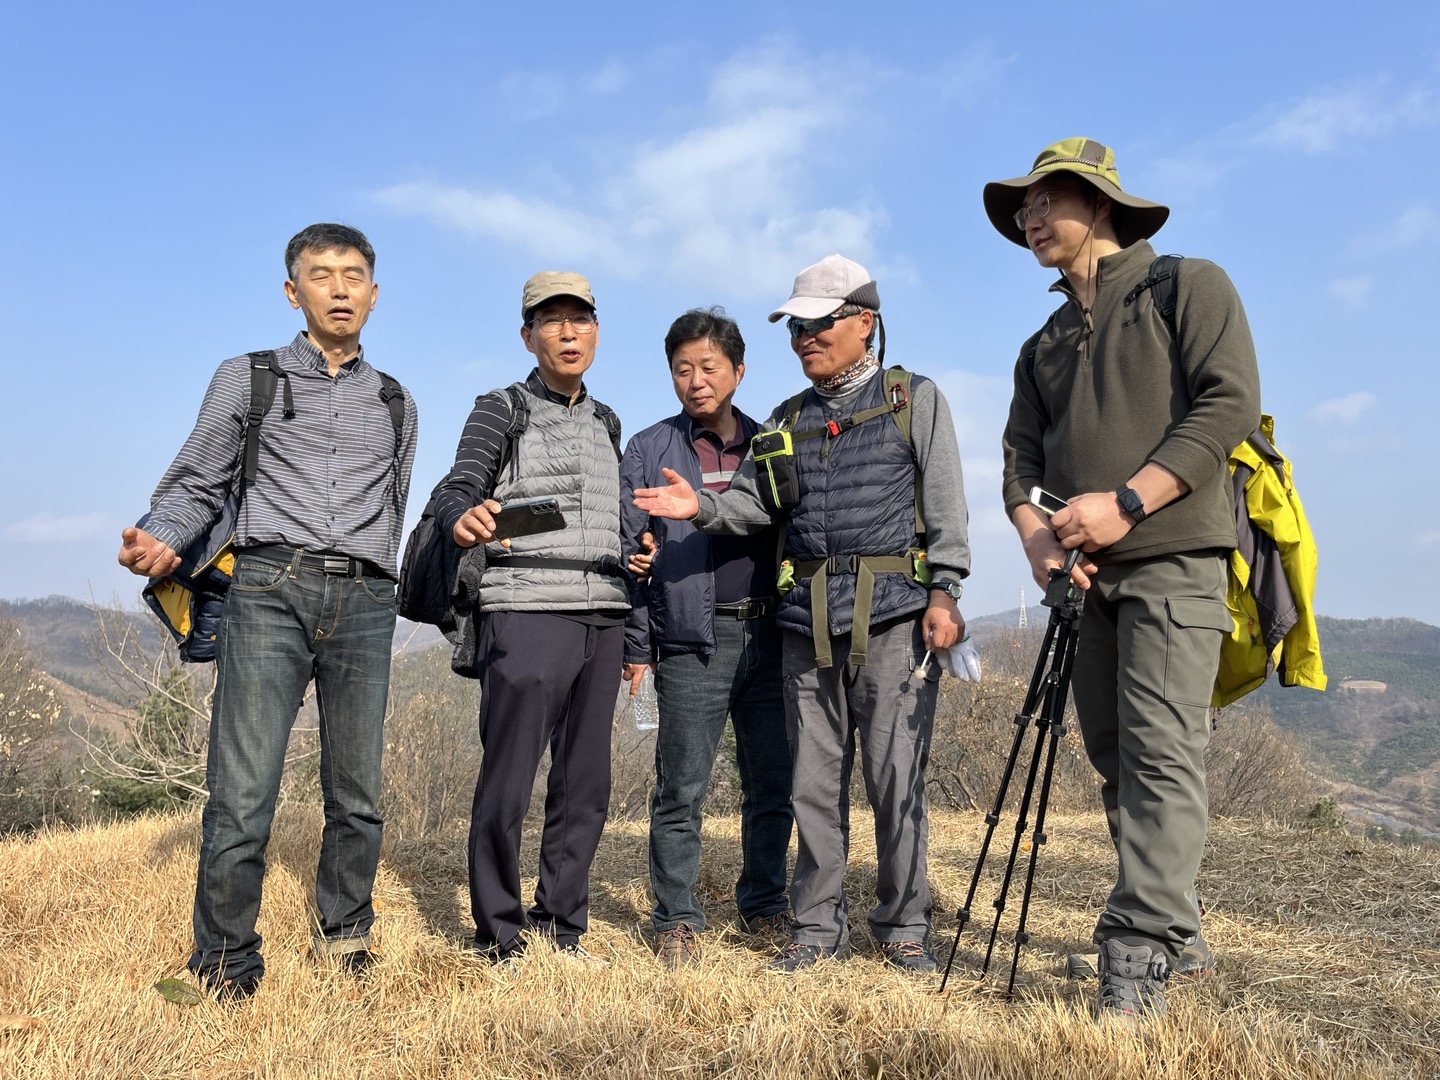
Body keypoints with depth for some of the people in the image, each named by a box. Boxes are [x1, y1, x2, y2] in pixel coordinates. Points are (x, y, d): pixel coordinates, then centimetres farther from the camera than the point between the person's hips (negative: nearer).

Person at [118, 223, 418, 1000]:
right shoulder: (247, 379, 13)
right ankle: (225, 965, 4)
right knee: (243, 794, -9)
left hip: (363, 601, 3)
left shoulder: (395, 403, 20)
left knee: (357, 793, 5)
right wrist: (161, 539, -11)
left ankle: (343, 940, 21)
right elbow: (197, 485, 10)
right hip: (269, 590, -2)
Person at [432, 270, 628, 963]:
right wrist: (464, 518, -35)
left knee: (585, 788, 7)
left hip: (601, 621, 5)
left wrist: (631, 628, 17)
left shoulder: (606, 422, 19)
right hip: (525, 617, -5)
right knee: (507, 784, -5)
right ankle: (500, 938, 9)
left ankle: (560, 928, 20)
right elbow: (454, 489, -10)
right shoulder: (500, 411, 4)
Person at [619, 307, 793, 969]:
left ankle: (764, 904, 25)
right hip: (691, 641, -3)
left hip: (767, 636, 3)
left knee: (773, 782, 8)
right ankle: (677, 921, 13)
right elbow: (631, 553, 3)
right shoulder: (649, 451, 6)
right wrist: (636, 645, -3)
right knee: (682, 789, -1)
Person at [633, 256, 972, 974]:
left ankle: (904, 927, 13)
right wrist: (700, 506, -8)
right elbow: (750, 503, 13)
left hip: (895, 615, -4)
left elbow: (946, 505, 1)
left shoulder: (916, 399, 8)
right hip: (809, 619, 4)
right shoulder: (786, 421, 20)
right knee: (814, 779, 6)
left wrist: (945, 592, -9)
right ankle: (817, 927, 17)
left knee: (895, 775, -2)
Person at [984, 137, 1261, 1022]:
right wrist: (1038, 536, -8)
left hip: (1173, 560, -6)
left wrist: (1126, 502, -17)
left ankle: (1140, 959, -13)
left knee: (1161, 750, -14)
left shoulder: (1189, 285, 4)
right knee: (1113, 754, 9)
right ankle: (1176, 924, 22)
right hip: (1086, 576, 7)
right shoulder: (1044, 345, 22)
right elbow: (1022, 454, 13)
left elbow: (1231, 404, -9)